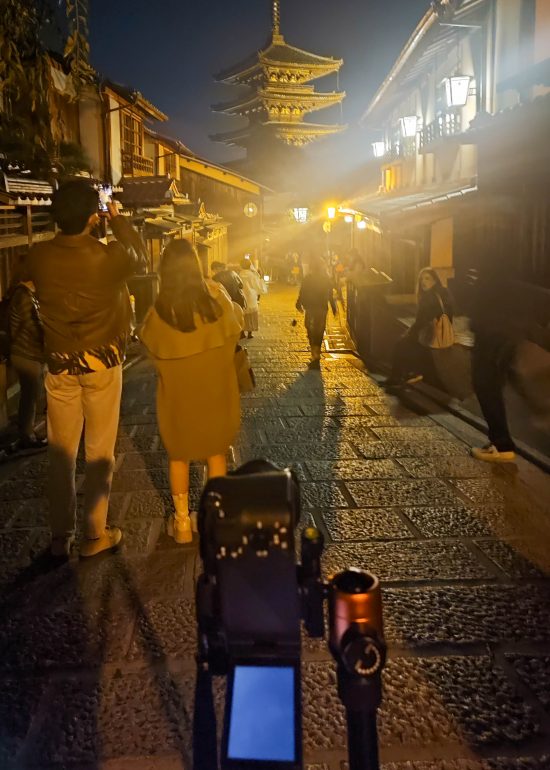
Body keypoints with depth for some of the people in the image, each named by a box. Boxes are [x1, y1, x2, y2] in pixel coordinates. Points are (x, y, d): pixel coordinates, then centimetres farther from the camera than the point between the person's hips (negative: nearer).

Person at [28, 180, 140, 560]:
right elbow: (135, 253, 7)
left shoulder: (38, 257, -8)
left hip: (59, 364, 3)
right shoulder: (109, 258, -16)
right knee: (99, 450, 8)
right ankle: (95, 535, 17)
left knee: (61, 451, 11)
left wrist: (68, 222, 23)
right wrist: (117, 218, 22)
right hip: (102, 362, -3)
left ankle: (61, 537, 21)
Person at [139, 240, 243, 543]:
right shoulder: (216, 295, -16)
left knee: (179, 455, 17)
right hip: (215, 390, 2)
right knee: (216, 451, 20)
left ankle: (182, 522, 25)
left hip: (178, 394, -1)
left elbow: (151, 346, 0)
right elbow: (236, 321, 4)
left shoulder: (160, 311, -19)